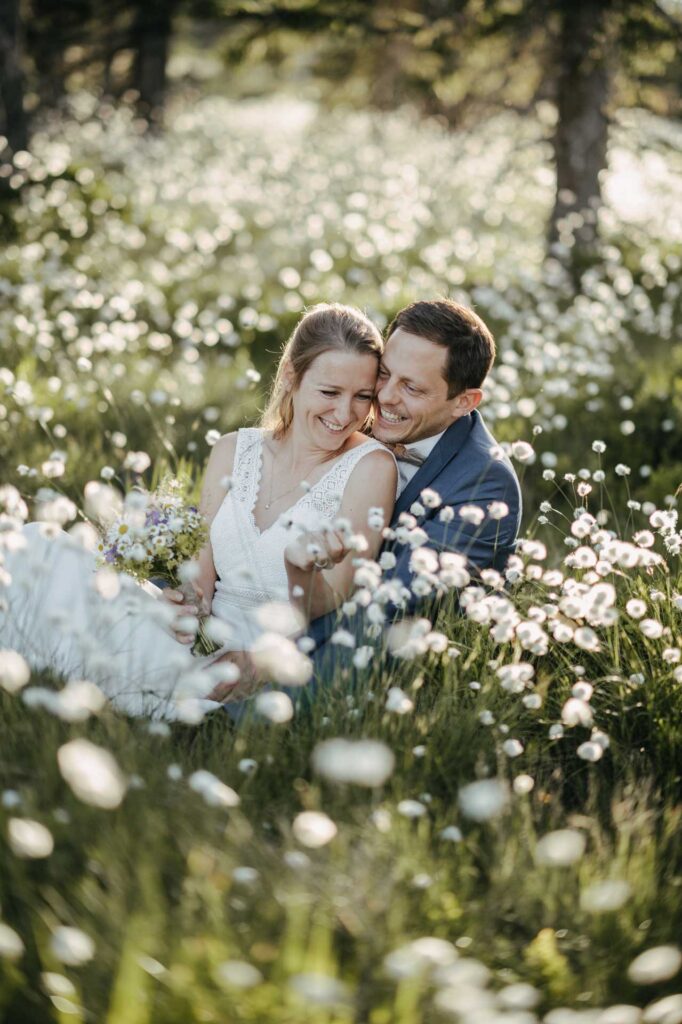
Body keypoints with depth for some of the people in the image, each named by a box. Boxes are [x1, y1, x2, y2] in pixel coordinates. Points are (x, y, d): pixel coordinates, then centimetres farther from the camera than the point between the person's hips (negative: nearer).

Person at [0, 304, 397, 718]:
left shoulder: (371, 466, -6)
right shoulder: (233, 451, 9)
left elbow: (325, 610, -10)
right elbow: (203, 570, 7)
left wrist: (303, 568, -33)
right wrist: (187, 602, -17)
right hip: (209, 636, 5)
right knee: (37, 547, -15)